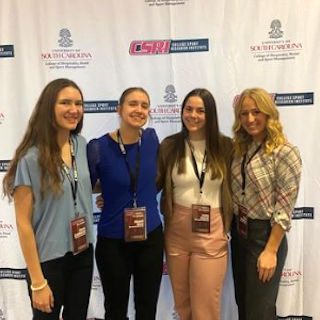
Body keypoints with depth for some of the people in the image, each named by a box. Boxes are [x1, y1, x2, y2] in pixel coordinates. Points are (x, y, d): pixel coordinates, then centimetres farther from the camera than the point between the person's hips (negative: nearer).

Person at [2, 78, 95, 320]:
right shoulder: (31, 158, -18)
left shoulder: (81, 144, -2)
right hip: (49, 259, -5)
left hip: (83, 252, 5)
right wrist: (38, 282, -14)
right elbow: (23, 223, -15)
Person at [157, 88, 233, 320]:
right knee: (182, 301, 18)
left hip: (212, 233, -1)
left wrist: (229, 225, 1)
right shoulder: (169, 146, -2)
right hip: (177, 230, 2)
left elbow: (233, 188, 4)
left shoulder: (225, 146, -3)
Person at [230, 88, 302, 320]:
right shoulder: (241, 149, 4)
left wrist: (271, 251, -17)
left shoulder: (285, 153, -16)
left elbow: (284, 209, -17)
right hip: (239, 234, 7)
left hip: (265, 236, -6)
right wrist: (231, 229, 5)